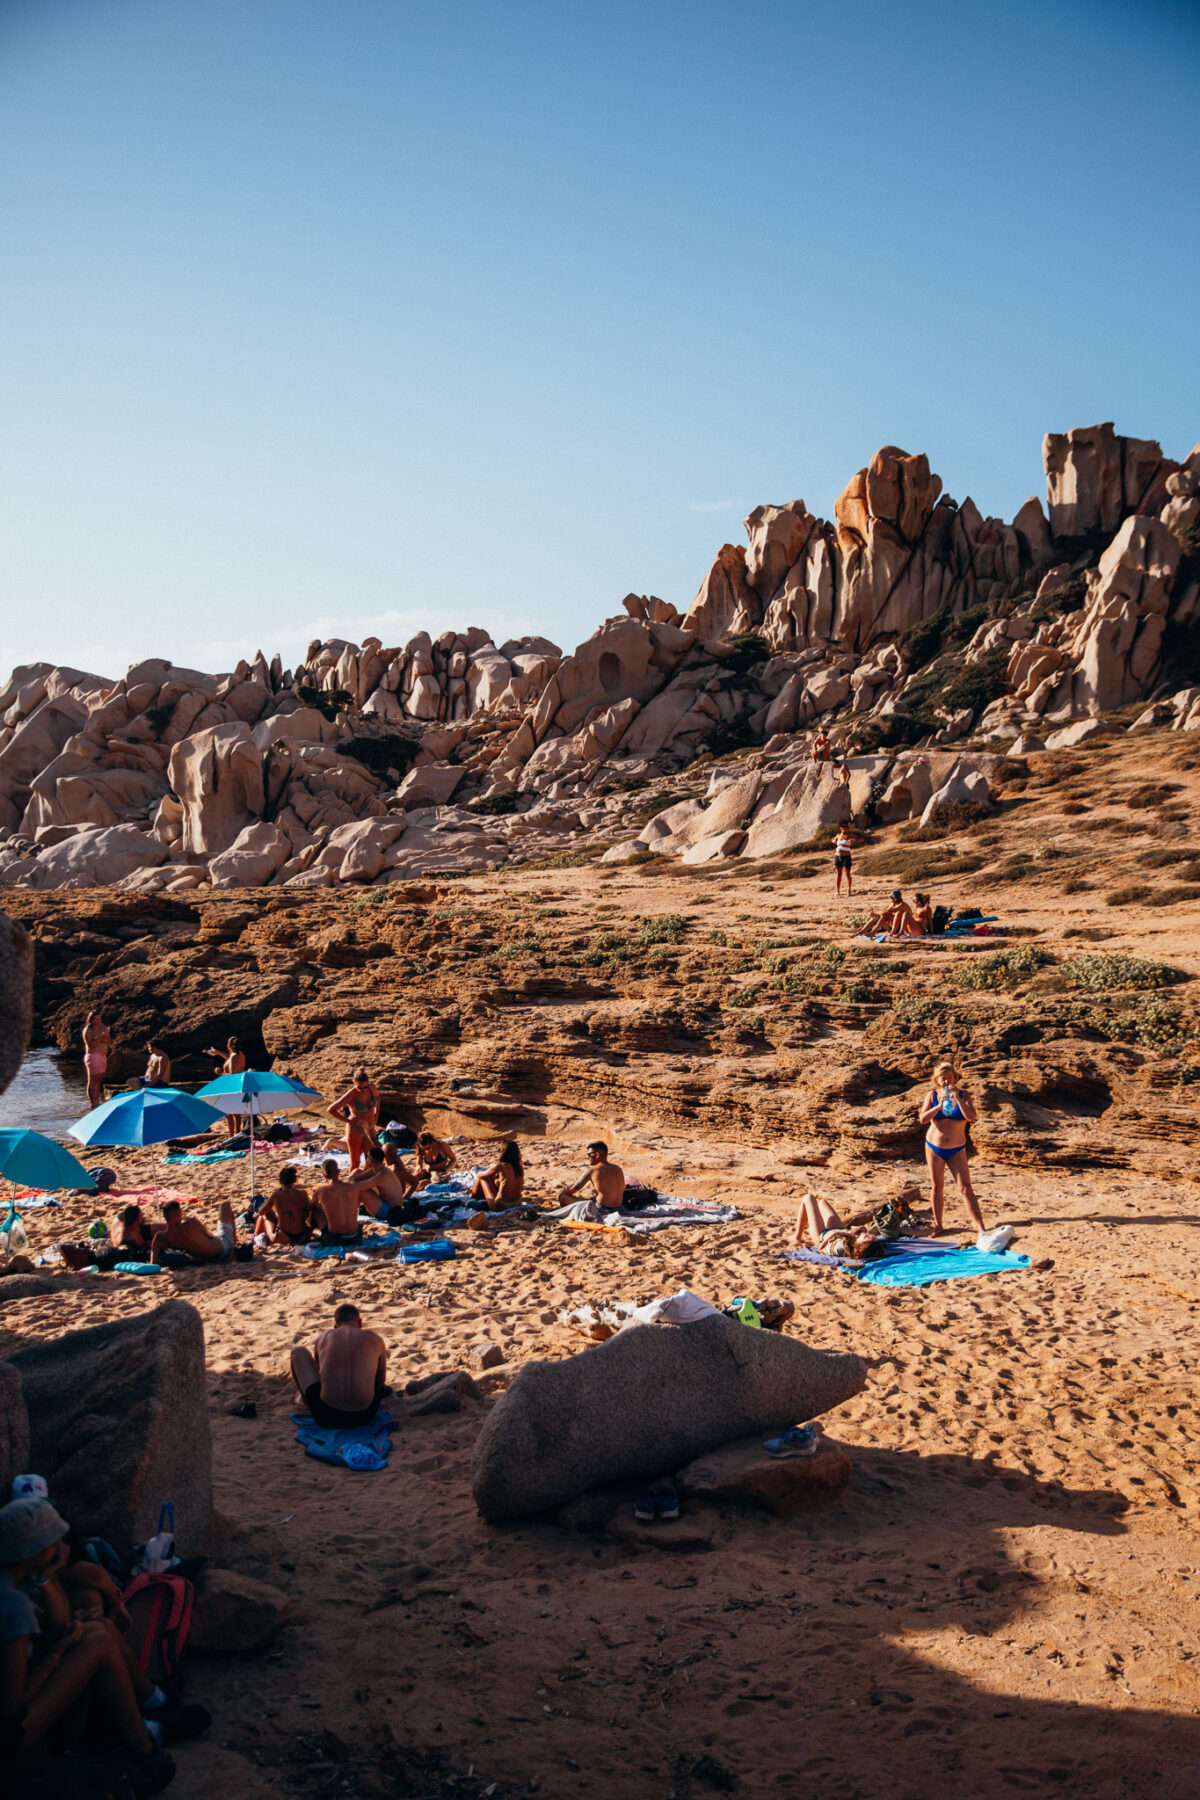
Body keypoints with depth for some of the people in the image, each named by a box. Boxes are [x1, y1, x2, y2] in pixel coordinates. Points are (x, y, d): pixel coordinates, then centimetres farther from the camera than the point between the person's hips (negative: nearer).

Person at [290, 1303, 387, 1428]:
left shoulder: (323, 1337, 10)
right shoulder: (375, 1339, 8)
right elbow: (381, 1381, 18)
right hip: (364, 1417, 0)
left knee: (298, 1351, 21)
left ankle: (304, 1396, 43)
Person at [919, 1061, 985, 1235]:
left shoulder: (963, 1095, -4)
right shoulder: (932, 1095, -2)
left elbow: (971, 1118, -19)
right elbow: (923, 1119, -12)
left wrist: (957, 1098, -25)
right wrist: (939, 1106, -25)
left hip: (957, 1150, -1)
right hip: (934, 1148, 1)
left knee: (966, 1189, -8)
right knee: (936, 1187, 8)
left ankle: (980, 1226, -8)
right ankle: (937, 1224, 21)